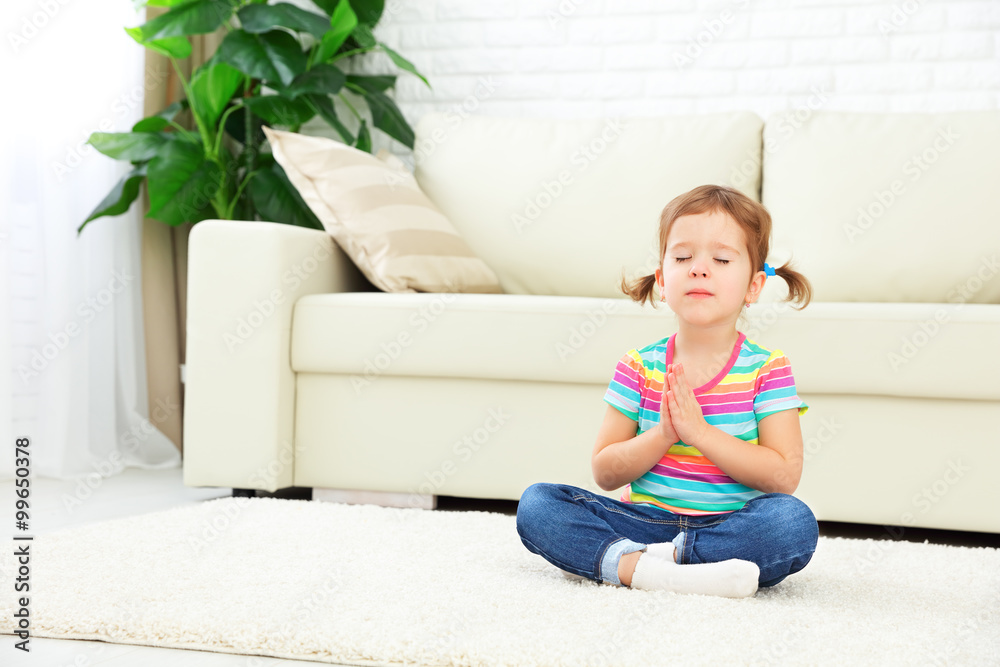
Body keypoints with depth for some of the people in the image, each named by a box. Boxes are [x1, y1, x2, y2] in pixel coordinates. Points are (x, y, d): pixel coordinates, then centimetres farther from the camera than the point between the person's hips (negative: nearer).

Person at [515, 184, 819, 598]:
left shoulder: (766, 369, -2)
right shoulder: (639, 367, 3)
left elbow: (784, 475, -11)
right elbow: (604, 472, 1)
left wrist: (699, 430, -18)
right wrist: (663, 434, -17)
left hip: (728, 525, -2)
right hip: (643, 518, 2)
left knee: (795, 522, -33)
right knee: (537, 503, -18)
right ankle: (644, 570, -39)